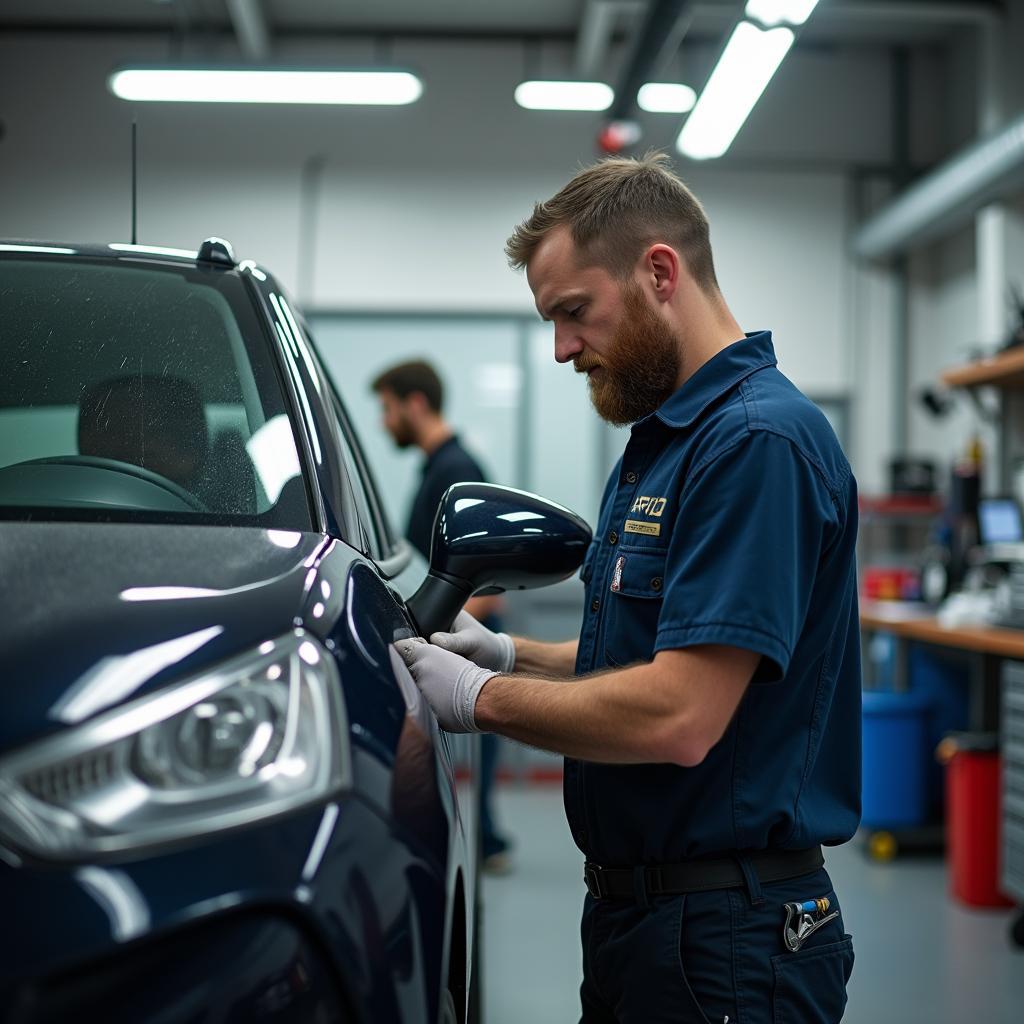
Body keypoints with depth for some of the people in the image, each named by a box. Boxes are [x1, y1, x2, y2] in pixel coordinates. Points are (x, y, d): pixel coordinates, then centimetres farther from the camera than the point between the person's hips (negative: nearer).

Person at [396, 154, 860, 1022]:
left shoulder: (760, 439, -20)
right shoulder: (659, 438, 14)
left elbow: (677, 716, -27)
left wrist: (484, 699, -14)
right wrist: (515, 655, 5)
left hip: (725, 940, -9)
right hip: (633, 910, 10)